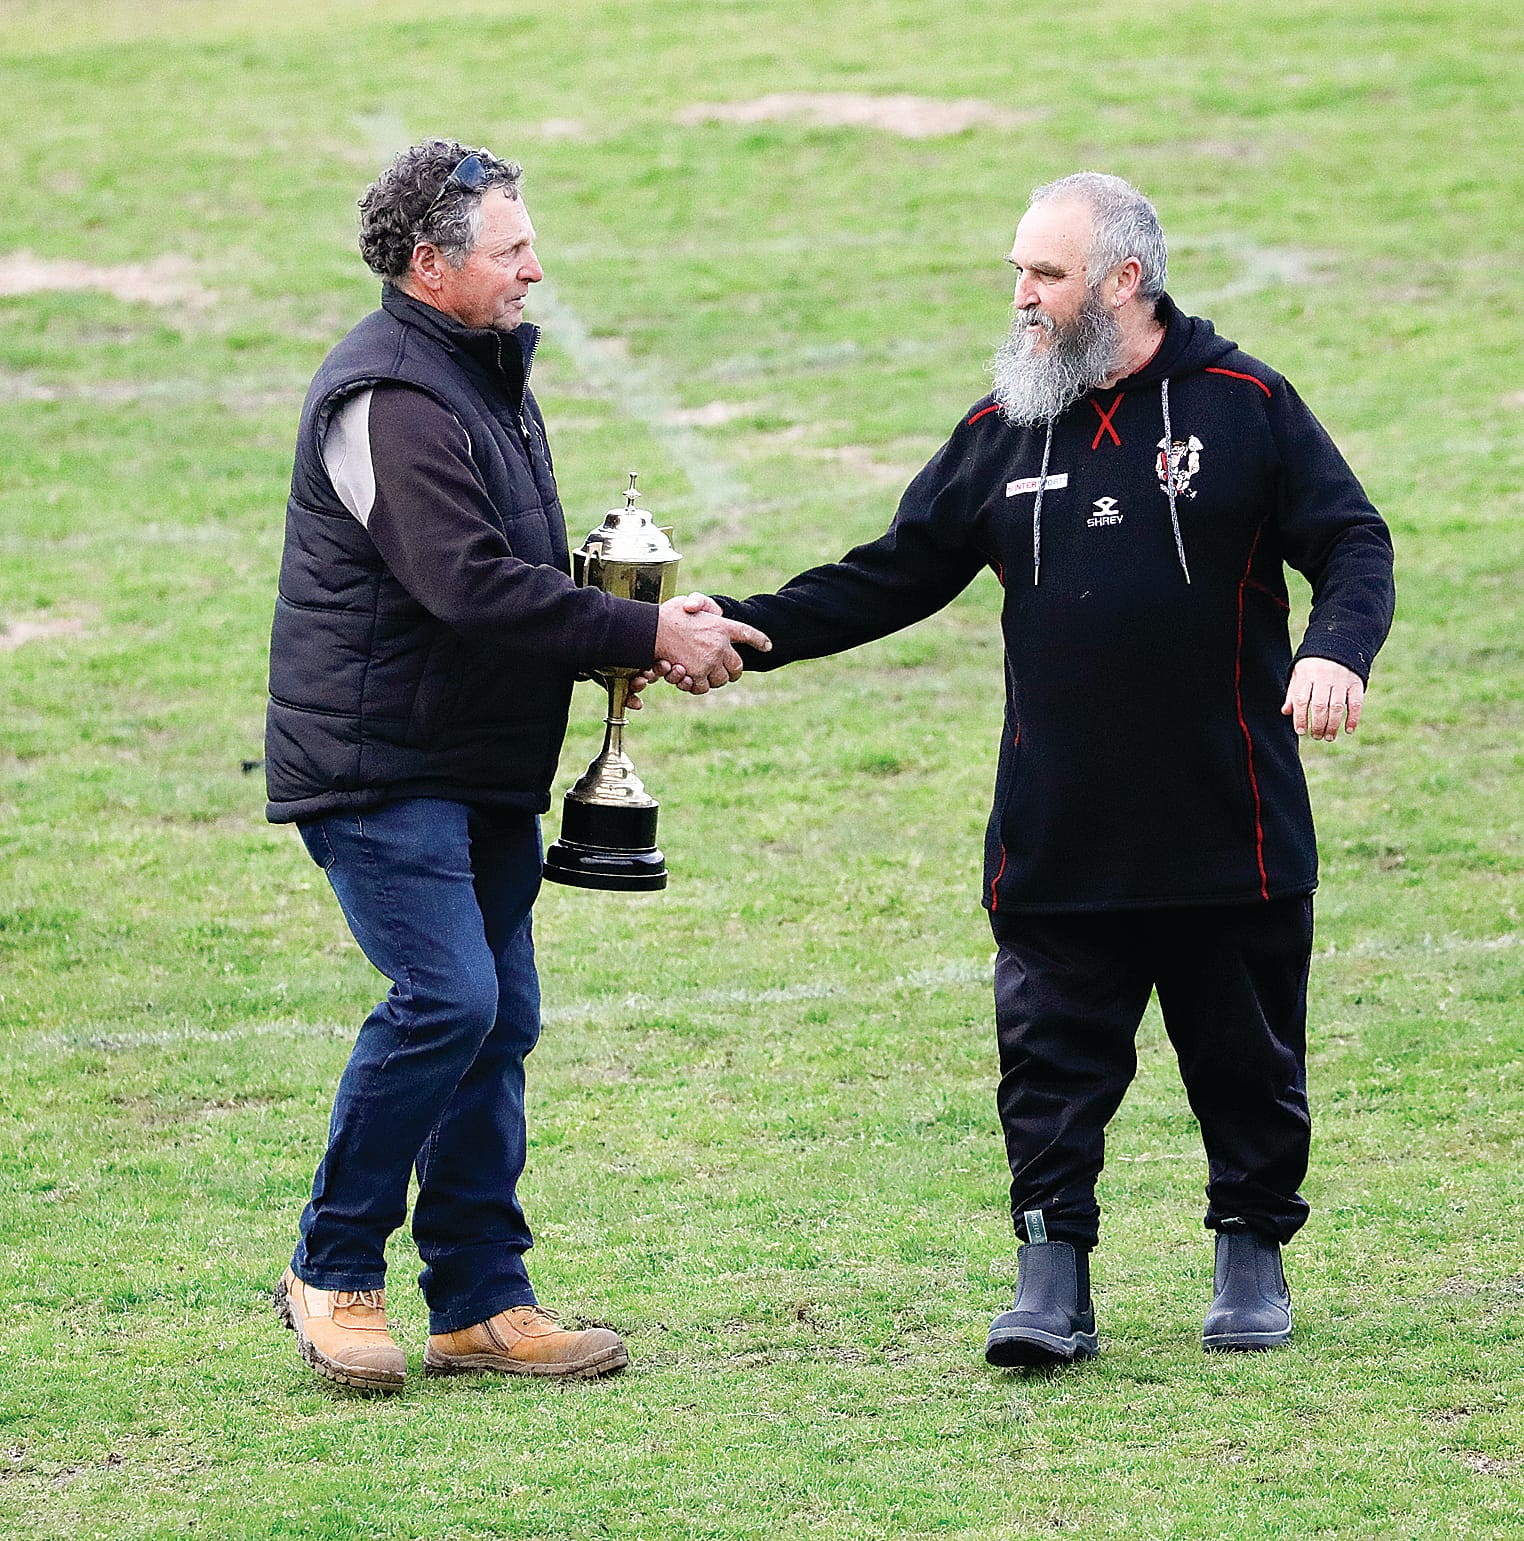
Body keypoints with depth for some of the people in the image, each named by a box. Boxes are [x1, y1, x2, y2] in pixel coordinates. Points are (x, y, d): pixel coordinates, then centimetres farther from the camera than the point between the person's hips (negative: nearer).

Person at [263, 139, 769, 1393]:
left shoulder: (486, 376, 17)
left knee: (499, 1020, 7)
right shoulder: (390, 397, -17)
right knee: (447, 999, -18)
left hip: (484, 772, 10)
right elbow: (468, 584, -26)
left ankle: (481, 1302, 12)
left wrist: (630, 624, 4)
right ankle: (334, 1273, -5)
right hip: (381, 769, -10)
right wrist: (644, 635, -21)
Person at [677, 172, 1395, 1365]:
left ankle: (1254, 1260, 24)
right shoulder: (1002, 435, 9)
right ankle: (1053, 1281, 3)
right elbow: (890, 580, 12)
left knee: (1247, 1059, 8)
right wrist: (744, 632, 2)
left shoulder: (1243, 406, -2)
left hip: (1230, 833, -2)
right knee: (1051, 1062, -2)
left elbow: (1354, 544, -1)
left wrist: (1336, 648, -22)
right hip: (1057, 848, 2)